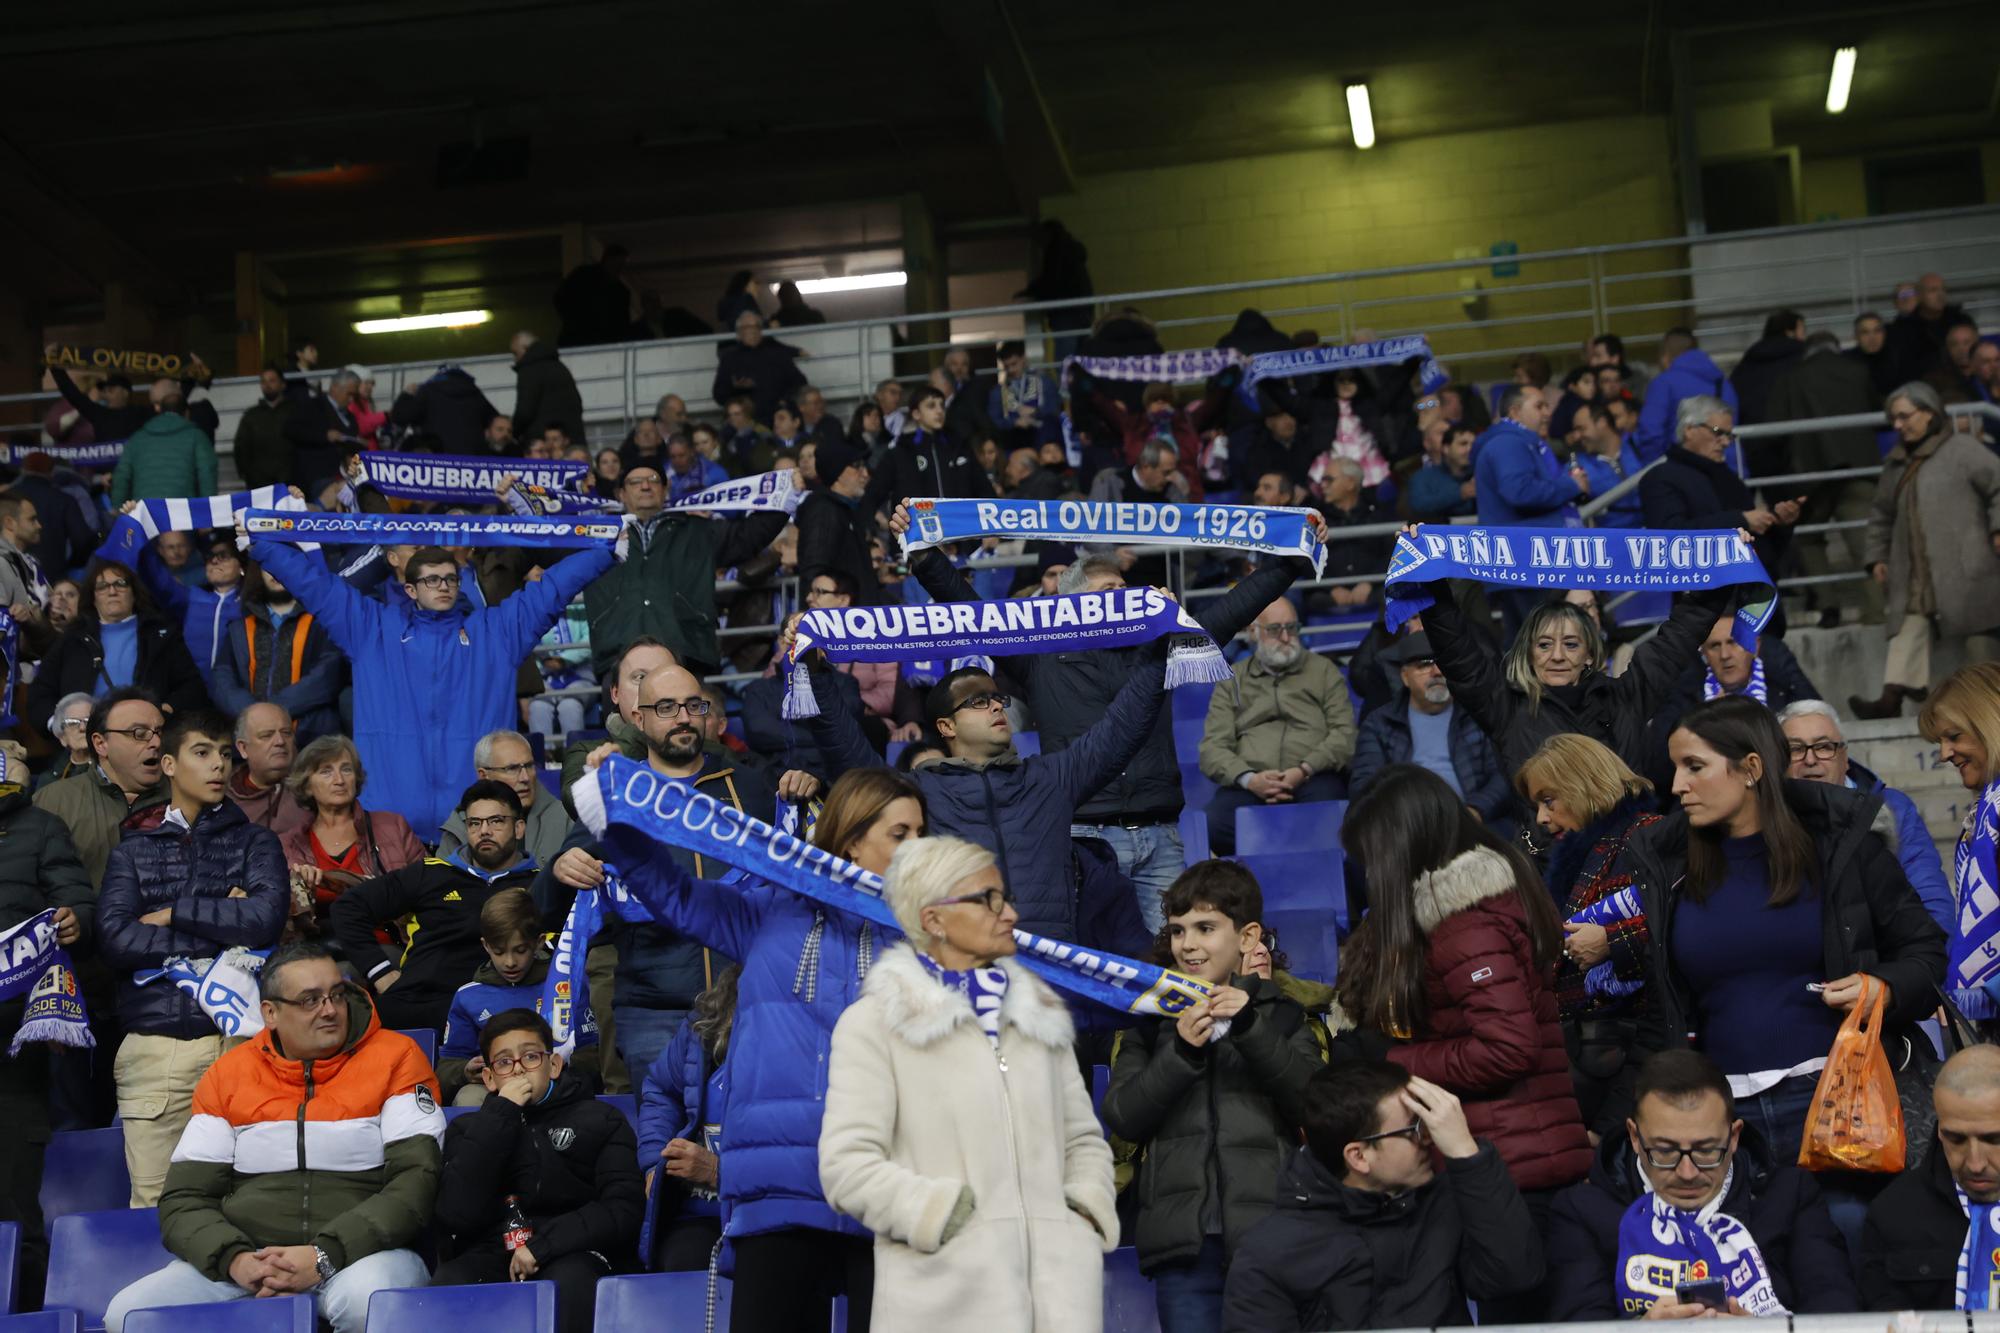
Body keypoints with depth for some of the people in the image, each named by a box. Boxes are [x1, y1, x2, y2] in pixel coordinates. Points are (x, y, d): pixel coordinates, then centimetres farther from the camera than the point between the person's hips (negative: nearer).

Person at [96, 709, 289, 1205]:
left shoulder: (255, 842, 14)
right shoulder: (134, 849, 16)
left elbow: (265, 920, -6)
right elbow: (115, 939, -2)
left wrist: (172, 913, -1)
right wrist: (222, 930, -3)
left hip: (233, 1036, -1)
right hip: (153, 1045, 1)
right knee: (152, 1202, -4)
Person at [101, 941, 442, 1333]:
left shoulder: (395, 1057, 2)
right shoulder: (228, 1074, 11)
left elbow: (418, 1180, -6)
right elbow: (184, 1200, 9)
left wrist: (326, 1256, -18)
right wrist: (236, 1260, -13)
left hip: (364, 1252, -3)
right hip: (247, 1255, 4)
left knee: (367, 1300, -39)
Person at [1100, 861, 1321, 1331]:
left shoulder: (1280, 1013, 12)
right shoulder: (1152, 1017, 14)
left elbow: (1316, 1103, -3)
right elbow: (1121, 1118, 3)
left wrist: (1251, 1028, -12)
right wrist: (1181, 1051, -10)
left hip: (1267, 1236, -1)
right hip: (1183, 1238, 1)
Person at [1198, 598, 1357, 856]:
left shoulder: (1323, 670, 20)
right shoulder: (1232, 681, 22)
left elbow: (1345, 734, 7)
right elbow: (1212, 748, 10)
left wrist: (1305, 770, -12)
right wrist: (1249, 779, -11)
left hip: (1313, 779, -1)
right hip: (1251, 785, 1)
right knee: (1216, 824, -33)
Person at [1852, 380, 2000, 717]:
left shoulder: (1962, 449, -2)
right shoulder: (1896, 463, 19)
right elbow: (1882, 515, 26)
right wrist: (1876, 556, 19)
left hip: (1962, 570, -6)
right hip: (1914, 573, 6)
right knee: (1908, 629, -7)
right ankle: (1892, 698, -18)